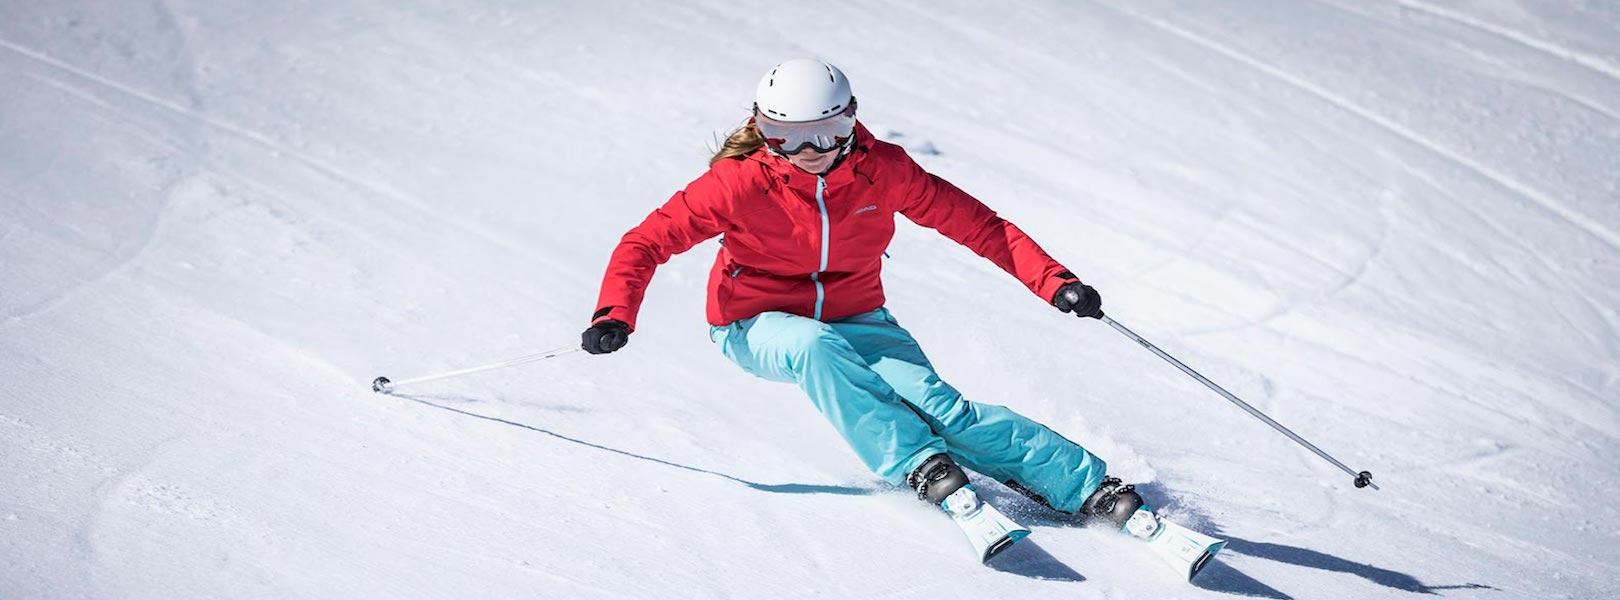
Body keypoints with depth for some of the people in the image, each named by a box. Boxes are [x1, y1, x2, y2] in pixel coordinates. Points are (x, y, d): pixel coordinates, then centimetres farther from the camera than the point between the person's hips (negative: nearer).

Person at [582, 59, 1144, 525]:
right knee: (817, 348, -38)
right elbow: (647, 241, -16)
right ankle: (919, 466, -41)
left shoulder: (881, 169, -13)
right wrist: (615, 315, -33)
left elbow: (974, 222, -7)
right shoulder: (743, 182, -20)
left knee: (936, 403, -24)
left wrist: (1053, 281, -16)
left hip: (856, 320, 1)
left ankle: (1088, 487, -27)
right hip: (759, 326, -1)